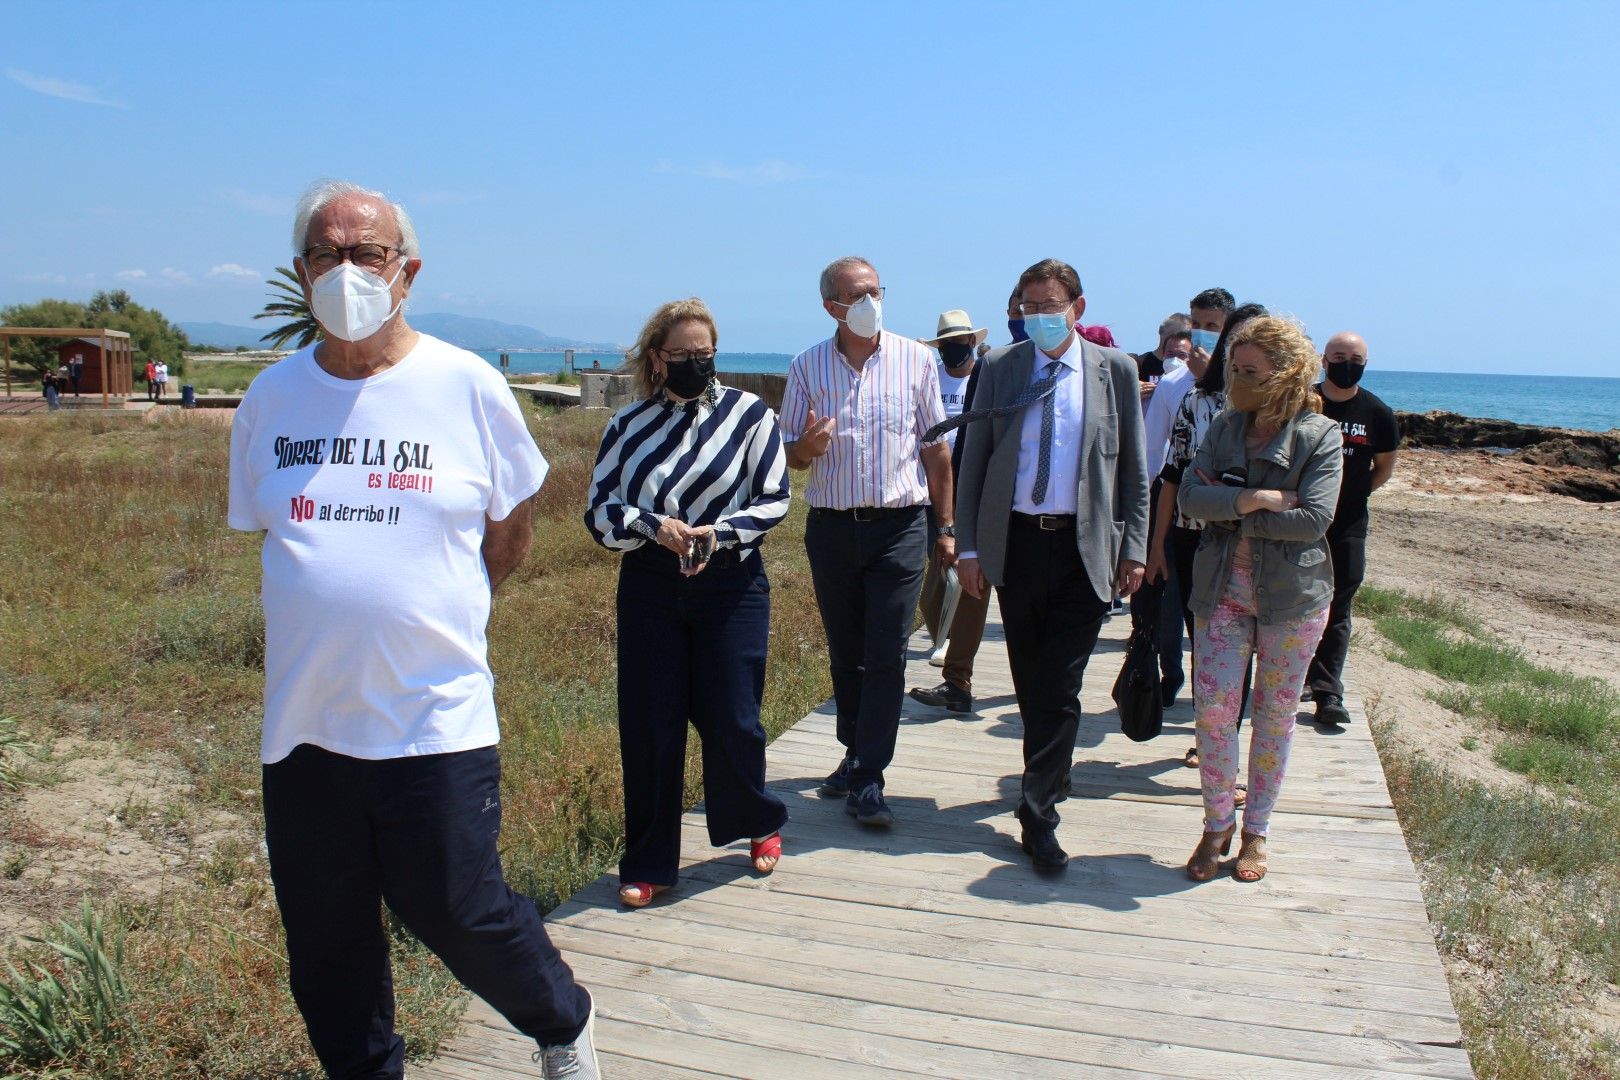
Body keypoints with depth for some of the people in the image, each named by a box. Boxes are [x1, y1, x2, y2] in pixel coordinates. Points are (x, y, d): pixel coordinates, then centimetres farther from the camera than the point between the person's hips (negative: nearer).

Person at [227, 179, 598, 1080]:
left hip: (435, 719, -4)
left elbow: (512, 530, 6)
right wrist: (342, 618, 11)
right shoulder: (272, 398, 3)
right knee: (326, 943, 15)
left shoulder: (468, 387, -6)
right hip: (303, 724, 4)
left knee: (456, 911, 5)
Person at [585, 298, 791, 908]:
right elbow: (600, 511, 4)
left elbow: (773, 501, -1)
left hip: (731, 585, -2)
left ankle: (759, 823, 31)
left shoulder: (749, 414, -1)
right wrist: (651, 525, -16)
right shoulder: (628, 426, 5)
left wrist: (719, 533, -18)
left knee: (730, 720, 1)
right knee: (648, 727, 3)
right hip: (649, 589, 2)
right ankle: (648, 864, 19)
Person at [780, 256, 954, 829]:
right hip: (831, 527, 2)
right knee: (844, 654, 13)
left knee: (886, 657, -4)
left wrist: (946, 527, 3)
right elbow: (788, 454, 8)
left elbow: (937, 448, 4)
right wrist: (807, 446, -16)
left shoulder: (915, 358, 0)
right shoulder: (807, 367, 3)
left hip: (899, 527, -2)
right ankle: (856, 754, 30)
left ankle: (867, 780, 2)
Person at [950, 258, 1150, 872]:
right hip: (1014, 544, 2)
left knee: (1060, 688, -5)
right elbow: (972, 462, 5)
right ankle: (1051, 770, 36)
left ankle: (1038, 817, 1)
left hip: (1084, 548, -2)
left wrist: (1134, 547, 0)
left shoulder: (1115, 370, 2)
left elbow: (1133, 468, 5)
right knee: (1029, 682, 13)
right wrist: (967, 546, -1)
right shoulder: (999, 368, 4)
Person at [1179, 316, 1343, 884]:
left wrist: (1229, 506, -13)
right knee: (1212, 706, -2)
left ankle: (1256, 830, 24)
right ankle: (1217, 825, 16)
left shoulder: (1321, 436, -7)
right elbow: (1190, 495, -7)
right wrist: (1254, 499, -21)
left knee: (1275, 713, 8)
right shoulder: (1225, 427, 5)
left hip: (1293, 596, -2)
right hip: (1223, 587, 3)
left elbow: (1312, 519, -18)